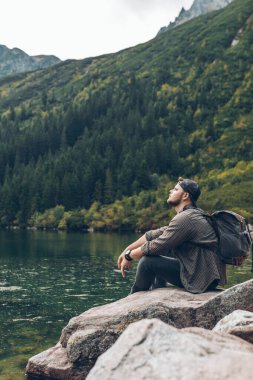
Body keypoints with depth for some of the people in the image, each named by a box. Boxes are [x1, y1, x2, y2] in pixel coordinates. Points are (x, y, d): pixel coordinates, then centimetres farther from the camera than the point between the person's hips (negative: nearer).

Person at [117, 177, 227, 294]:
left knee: (147, 261, -10)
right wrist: (127, 250, 11)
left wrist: (129, 256, -2)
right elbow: (154, 234, 14)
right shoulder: (190, 215, 14)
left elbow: (154, 247, -17)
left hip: (202, 279, -10)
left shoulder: (185, 218, -18)